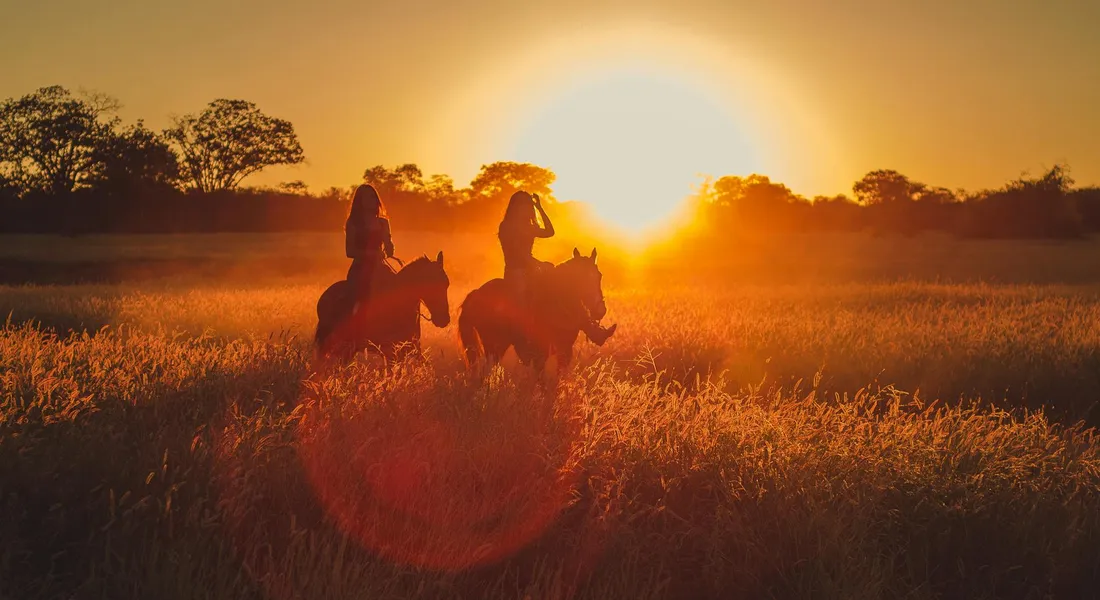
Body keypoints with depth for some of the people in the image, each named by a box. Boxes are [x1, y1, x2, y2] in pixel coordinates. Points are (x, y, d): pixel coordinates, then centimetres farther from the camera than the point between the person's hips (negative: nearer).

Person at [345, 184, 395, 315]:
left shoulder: (383, 223, 14)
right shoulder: (353, 224, 4)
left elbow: (389, 250, 13)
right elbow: (349, 251, -5)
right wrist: (369, 253, -18)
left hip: (379, 268, 4)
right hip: (360, 268, -4)